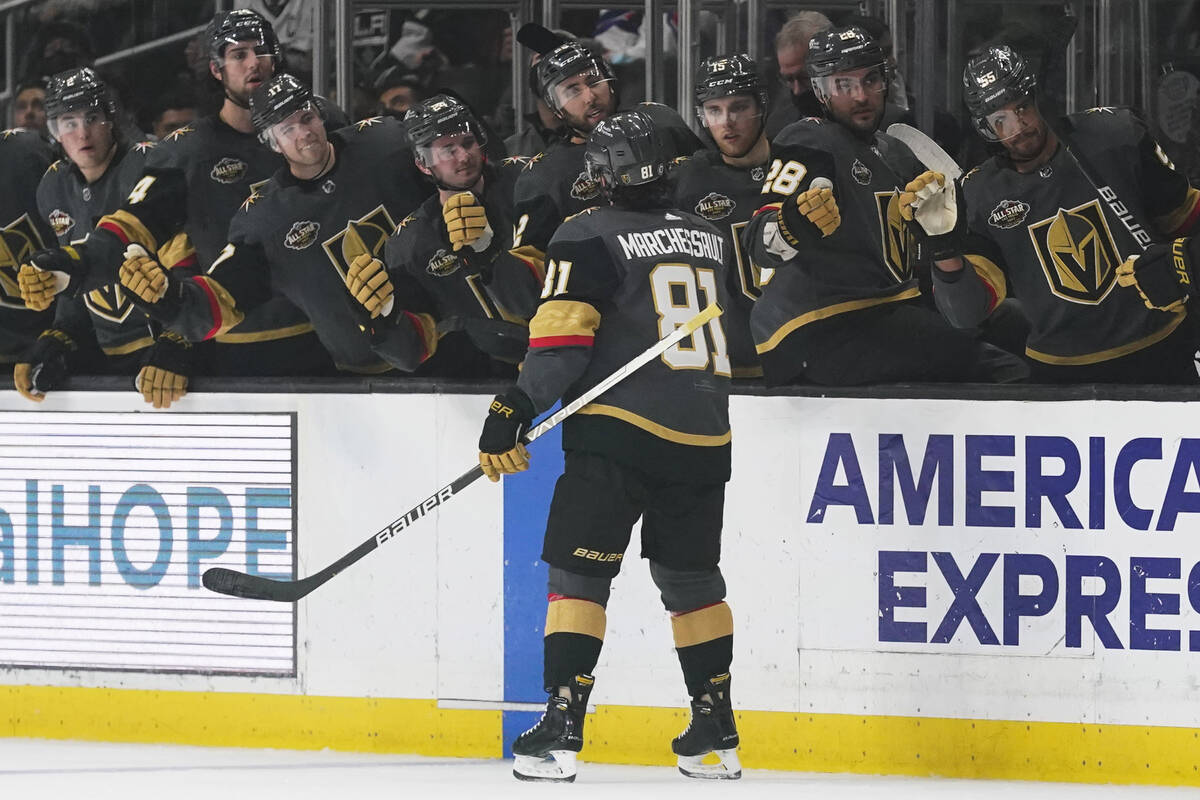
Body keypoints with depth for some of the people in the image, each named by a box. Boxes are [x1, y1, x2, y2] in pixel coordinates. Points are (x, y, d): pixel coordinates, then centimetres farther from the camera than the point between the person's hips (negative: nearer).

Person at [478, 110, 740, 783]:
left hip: (619, 427, -6)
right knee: (692, 578, 17)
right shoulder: (711, 239, 15)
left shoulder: (590, 239, -5)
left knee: (579, 572, -3)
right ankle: (717, 735, 19)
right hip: (704, 437, 6)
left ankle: (561, 728, -14)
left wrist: (513, 413, -14)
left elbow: (561, 342, -14)